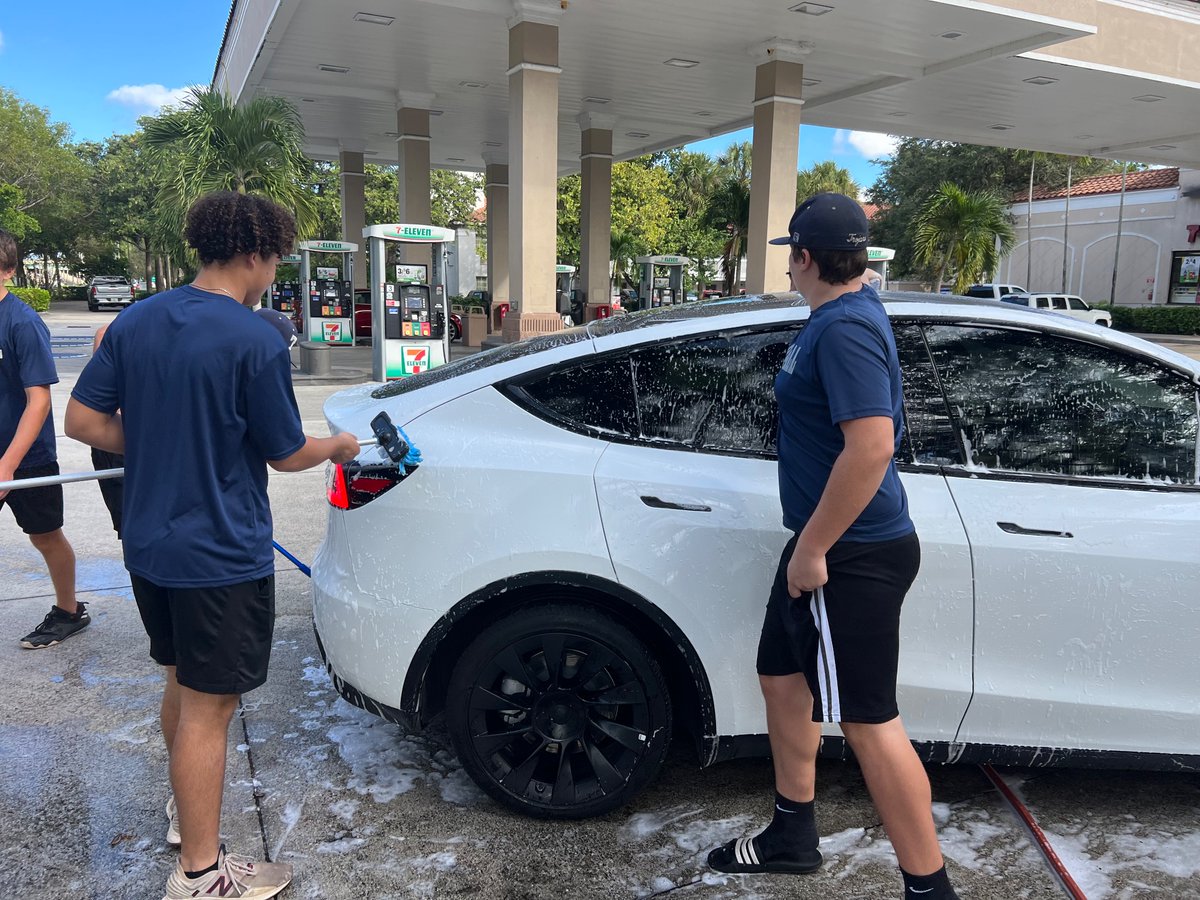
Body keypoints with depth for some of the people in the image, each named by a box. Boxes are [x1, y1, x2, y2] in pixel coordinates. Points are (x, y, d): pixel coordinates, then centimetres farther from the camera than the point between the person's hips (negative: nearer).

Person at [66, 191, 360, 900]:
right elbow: (287, 454, -10)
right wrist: (338, 446, 9)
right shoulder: (257, 342, -19)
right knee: (208, 708, 4)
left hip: (150, 545, 8)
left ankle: (187, 804, 45)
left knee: (184, 681, 25)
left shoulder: (135, 321, 2)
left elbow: (84, 421, 3)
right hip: (222, 556, -8)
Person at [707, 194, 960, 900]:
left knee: (869, 721, -2)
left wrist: (813, 547, -23)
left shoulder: (847, 327, -20)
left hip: (852, 556, -10)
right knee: (783, 680, 19)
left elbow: (872, 445, -29)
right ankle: (793, 838, 36)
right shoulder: (843, 315, 11)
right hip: (825, 548, 10)